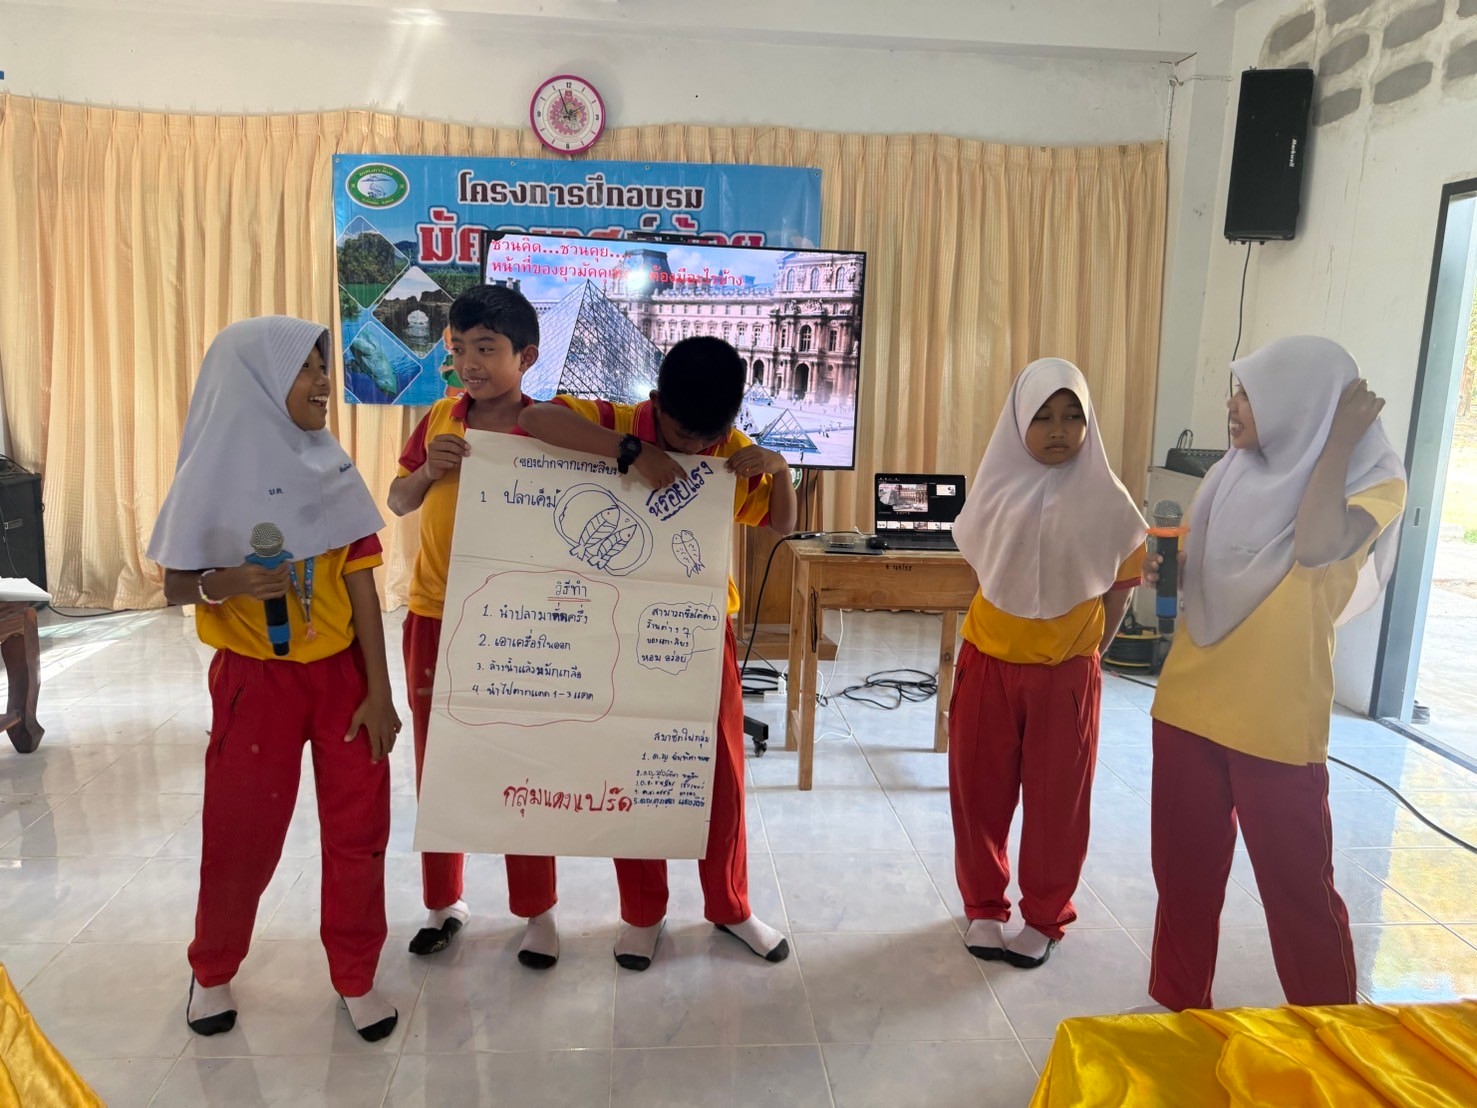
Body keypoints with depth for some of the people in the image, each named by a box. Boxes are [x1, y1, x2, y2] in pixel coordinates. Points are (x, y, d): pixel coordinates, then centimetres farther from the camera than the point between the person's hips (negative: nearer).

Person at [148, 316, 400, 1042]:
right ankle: (212, 970, 37)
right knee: (240, 835, 10)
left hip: (342, 672, 2)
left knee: (358, 830, 6)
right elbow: (175, 585, -3)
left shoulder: (333, 469, -1)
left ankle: (356, 977, 26)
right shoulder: (216, 472, -8)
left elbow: (361, 584, -2)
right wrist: (224, 582, -27)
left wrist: (379, 691, -5)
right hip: (254, 679, -2)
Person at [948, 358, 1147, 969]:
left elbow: (1119, 588, 2)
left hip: (1067, 671, -1)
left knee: (1057, 798, 9)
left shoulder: (1106, 498, -8)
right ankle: (983, 906, 29)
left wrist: (1085, 651, 2)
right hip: (989, 661, 2)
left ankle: (1044, 919, 28)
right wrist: (1013, 624, 7)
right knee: (979, 789, 10)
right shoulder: (997, 489, -4)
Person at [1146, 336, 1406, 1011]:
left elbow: (1316, 546, -29)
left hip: (1277, 723, -6)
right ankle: (1179, 1007, 35)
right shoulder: (1240, 473, 8)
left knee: (1298, 887, 5)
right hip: (1190, 703, 6)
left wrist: (1338, 441, -19)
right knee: (1184, 869, 16)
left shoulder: (1373, 479, -8)